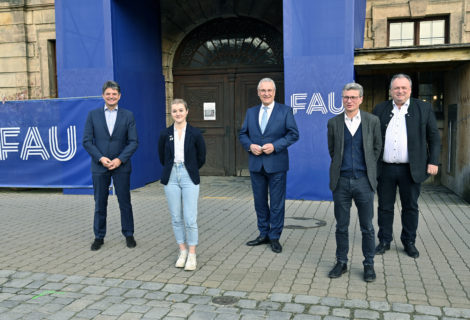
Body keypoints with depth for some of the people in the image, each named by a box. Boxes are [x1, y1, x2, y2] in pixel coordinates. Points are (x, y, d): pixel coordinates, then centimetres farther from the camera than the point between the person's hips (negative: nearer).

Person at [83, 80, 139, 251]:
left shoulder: (127, 115, 2)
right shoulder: (93, 115, 4)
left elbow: (133, 141, -2)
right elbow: (87, 141, 1)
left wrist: (120, 159, -13)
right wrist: (101, 158, -12)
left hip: (121, 166, 0)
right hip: (99, 166, 1)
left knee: (125, 202, 7)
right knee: (100, 203, 7)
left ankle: (129, 235, 21)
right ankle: (99, 237, 20)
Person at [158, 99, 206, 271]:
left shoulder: (195, 133, -3)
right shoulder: (165, 134, 2)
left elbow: (201, 157, 7)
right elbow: (162, 156, 14)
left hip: (189, 178, -2)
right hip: (171, 178, 2)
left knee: (190, 218, -5)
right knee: (176, 218, 7)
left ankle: (192, 255, 7)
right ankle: (182, 251, 21)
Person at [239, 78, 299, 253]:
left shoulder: (285, 111, -1)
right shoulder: (251, 112, 11)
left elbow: (293, 134, -5)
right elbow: (243, 134, 13)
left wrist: (275, 146, -17)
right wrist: (250, 145, -8)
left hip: (276, 165, -4)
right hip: (256, 164, 4)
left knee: (277, 203, 3)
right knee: (260, 201, 13)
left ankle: (274, 237, 15)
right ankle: (263, 234, 26)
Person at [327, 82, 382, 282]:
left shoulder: (372, 121, 2)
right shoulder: (333, 123, 3)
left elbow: (377, 147, 10)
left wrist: (368, 168, 10)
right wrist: (340, 167, 9)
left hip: (363, 181, -1)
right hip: (341, 181, 1)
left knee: (367, 227, 6)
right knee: (341, 226, 9)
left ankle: (369, 265, 20)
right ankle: (341, 262, 22)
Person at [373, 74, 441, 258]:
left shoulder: (423, 108, 3)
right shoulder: (380, 109, 7)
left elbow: (434, 137, 4)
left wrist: (433, 162, -4)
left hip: (411, 169, -1)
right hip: (385, 169, 1)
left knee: (410, 207, 9)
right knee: (385, 207, 9)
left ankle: (409, 242, 24)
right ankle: (384, 241, 23)